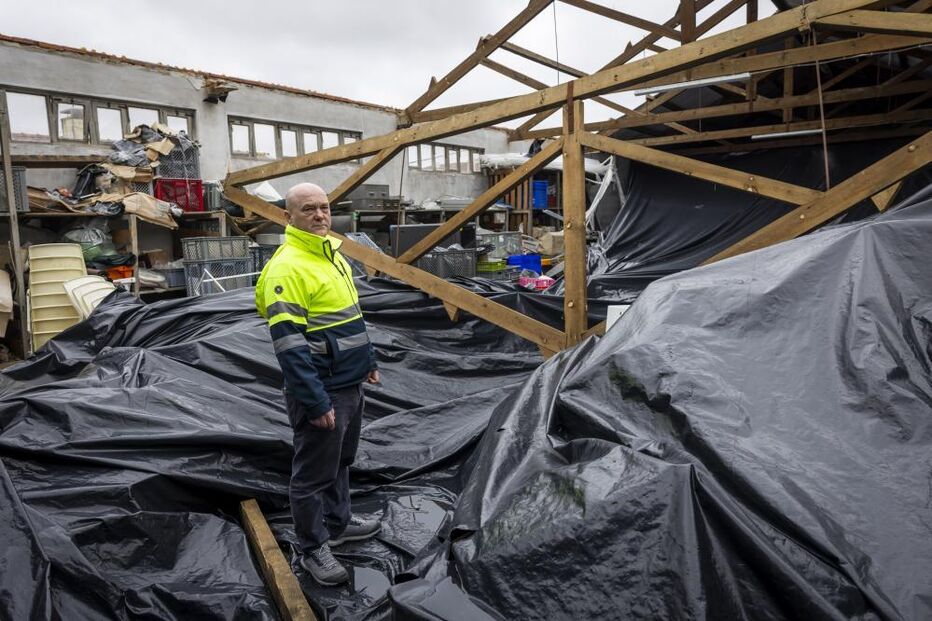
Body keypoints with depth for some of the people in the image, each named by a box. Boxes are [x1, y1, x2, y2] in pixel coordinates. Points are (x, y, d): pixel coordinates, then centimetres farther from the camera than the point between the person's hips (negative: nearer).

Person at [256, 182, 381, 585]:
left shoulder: (331, 255, 10)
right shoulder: (287, 267, -20)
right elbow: (288, 344, -25)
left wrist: (368, 361, 21)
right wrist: (316, 402, -25)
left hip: (350, 385, 9)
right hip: (320, 392, -9)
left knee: (341, 462, 23)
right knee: (314, 473, 8)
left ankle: (338, 522, 42)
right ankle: (313, 549, 25)